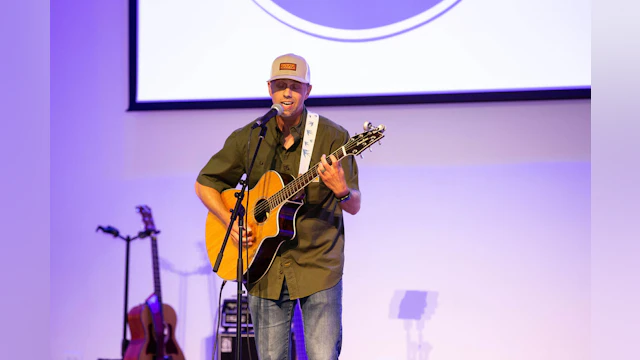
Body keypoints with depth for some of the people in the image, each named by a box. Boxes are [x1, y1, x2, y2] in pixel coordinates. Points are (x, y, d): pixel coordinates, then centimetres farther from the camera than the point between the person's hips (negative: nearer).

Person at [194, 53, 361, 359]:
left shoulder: (331, 136, -4)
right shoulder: (247, 138, 4)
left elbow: (354, 206, -6)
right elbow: (204, 184, 13)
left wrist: (341, 190, -29)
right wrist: (231, 221, -3)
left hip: (318, 265, -2)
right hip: (265, 268, 3)